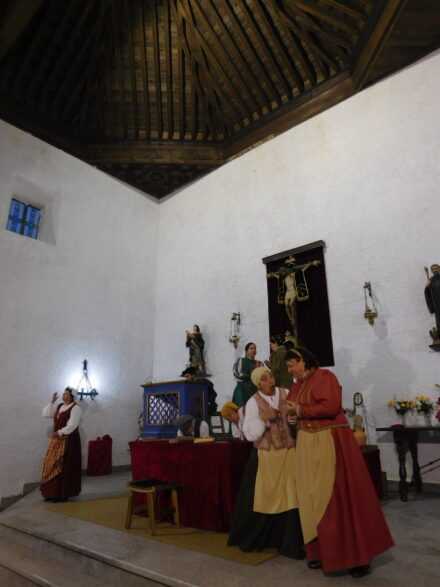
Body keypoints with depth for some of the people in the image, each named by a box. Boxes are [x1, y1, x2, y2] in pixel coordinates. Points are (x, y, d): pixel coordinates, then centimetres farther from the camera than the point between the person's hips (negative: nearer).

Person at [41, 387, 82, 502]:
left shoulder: (75, 408, -11)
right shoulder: (59, 406, 12)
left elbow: (72, 425, -18)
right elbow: (45, 414, 5)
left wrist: (59, 432, -23)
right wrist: (52, 402, -3)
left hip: (69, 440, -8)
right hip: (56, 439, 8)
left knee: (64, 466, -4)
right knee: (52, 464, 8)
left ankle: (63, 493, 5)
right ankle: (53, 492, 18)